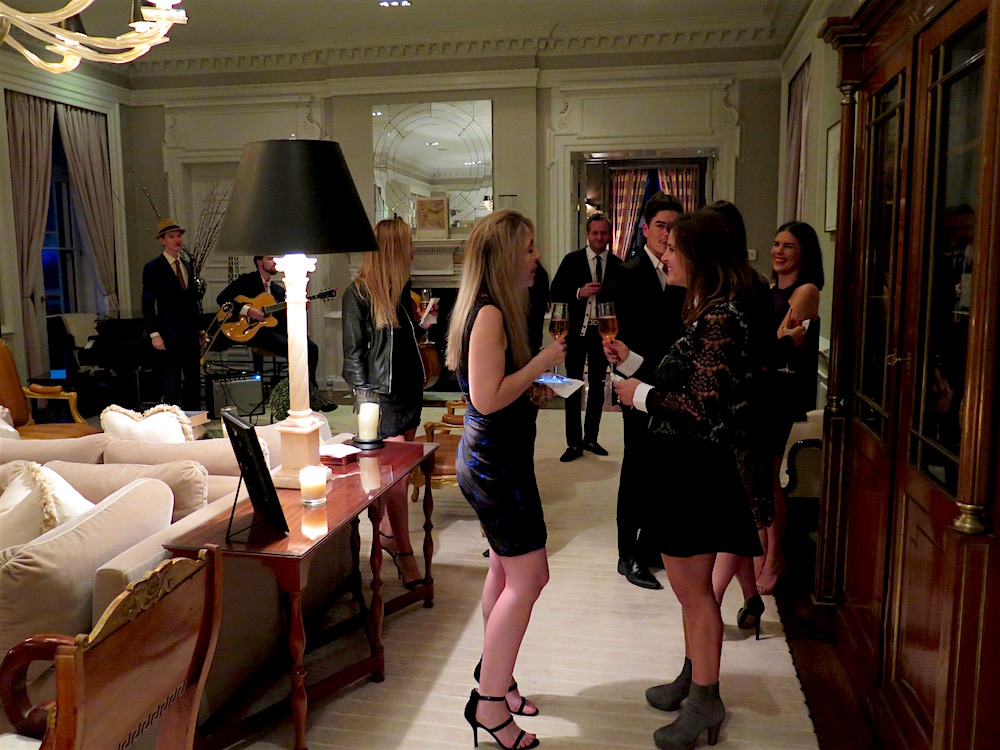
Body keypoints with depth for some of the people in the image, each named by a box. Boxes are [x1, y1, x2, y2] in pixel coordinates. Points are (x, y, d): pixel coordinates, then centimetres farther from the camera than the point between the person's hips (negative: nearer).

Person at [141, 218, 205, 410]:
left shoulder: (188, 266, 16)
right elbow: (147, 305, -7)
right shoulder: (153, 268, -3)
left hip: (191, 335, 7)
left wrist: (199, 330, 16)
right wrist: (154, 334, -15)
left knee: (194, 382, 10)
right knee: (172, 386, -6)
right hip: (169, 336, -6)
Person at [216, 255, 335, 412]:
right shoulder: (246, 280, 4)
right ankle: (311, 392, -20)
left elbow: (285, 320, 14)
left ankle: (309, 392, -11)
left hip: (274, 329, 6)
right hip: (252, 331, -6)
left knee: (311, 347, -16)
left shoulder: (279, 290, 21)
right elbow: (222, 298, -7)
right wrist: (247, 310, -17)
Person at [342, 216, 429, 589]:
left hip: (409, 387, 8)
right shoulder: (359, 293, -11)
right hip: (382, 392, -8)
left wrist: (423, 322, 7)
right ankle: (404, 553, 1)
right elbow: (354, 351, -11)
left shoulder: (401, 287, 11)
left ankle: (386, 533, 28)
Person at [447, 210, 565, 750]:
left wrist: (532, 390, 9)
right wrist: (541, 363, -17)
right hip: (495, 461, -10)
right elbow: (487, 399, -25)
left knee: (505, 570, 17)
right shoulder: (490, 314, -20)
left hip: (494, 457, 10)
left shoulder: (492, 309, 12)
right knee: (528, 576, -5)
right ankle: (489, 702, 5)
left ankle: (494, 675, 33)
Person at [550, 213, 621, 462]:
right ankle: (574, 443, 11)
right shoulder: (572, 260, -3)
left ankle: (590, 438, 25)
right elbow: (555, 293, -5)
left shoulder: (617, 265, 0)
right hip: (577, 331, -2)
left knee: (597, 386, 12)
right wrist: (579, 292, -20)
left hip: (603, 332, 2)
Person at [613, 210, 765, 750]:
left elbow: (703, 407, -25)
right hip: (686, 466, 10)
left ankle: (703, 702, 20)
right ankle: (694, 678, 38)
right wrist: (632, 362, 15)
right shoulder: (708, 312, 11)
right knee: (690, 586, 21)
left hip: (699, 470, -10)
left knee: (693, 588, 4)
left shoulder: (722, 319, -20)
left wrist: (641, 395, -13)